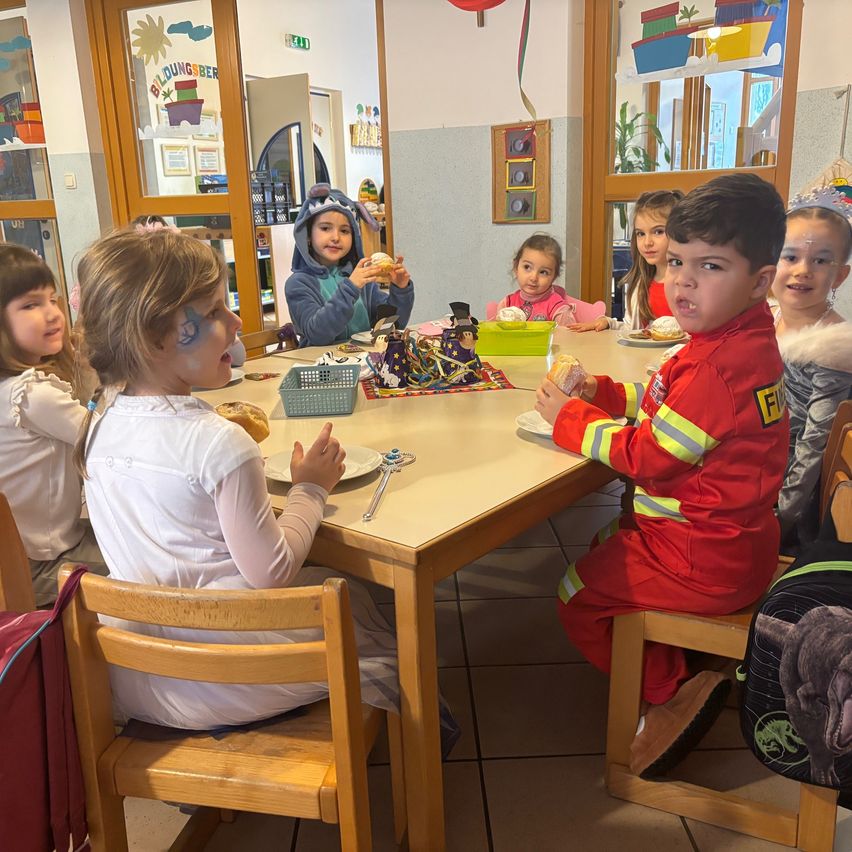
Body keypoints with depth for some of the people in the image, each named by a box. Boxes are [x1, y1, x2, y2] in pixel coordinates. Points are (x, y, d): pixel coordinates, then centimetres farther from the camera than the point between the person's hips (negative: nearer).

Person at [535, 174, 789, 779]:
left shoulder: (722, 367, -30)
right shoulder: (739, 344, 4)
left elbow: (648, 456, -24)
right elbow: (660, 400, 13)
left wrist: (570, 418, -12)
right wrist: (598, 392, -2)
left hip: (706, 561, -10)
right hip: (731, 541, 10)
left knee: (578, 594, 3)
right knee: (601, 551, 27)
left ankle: (672, 689, 11)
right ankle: (683, 674, 27)